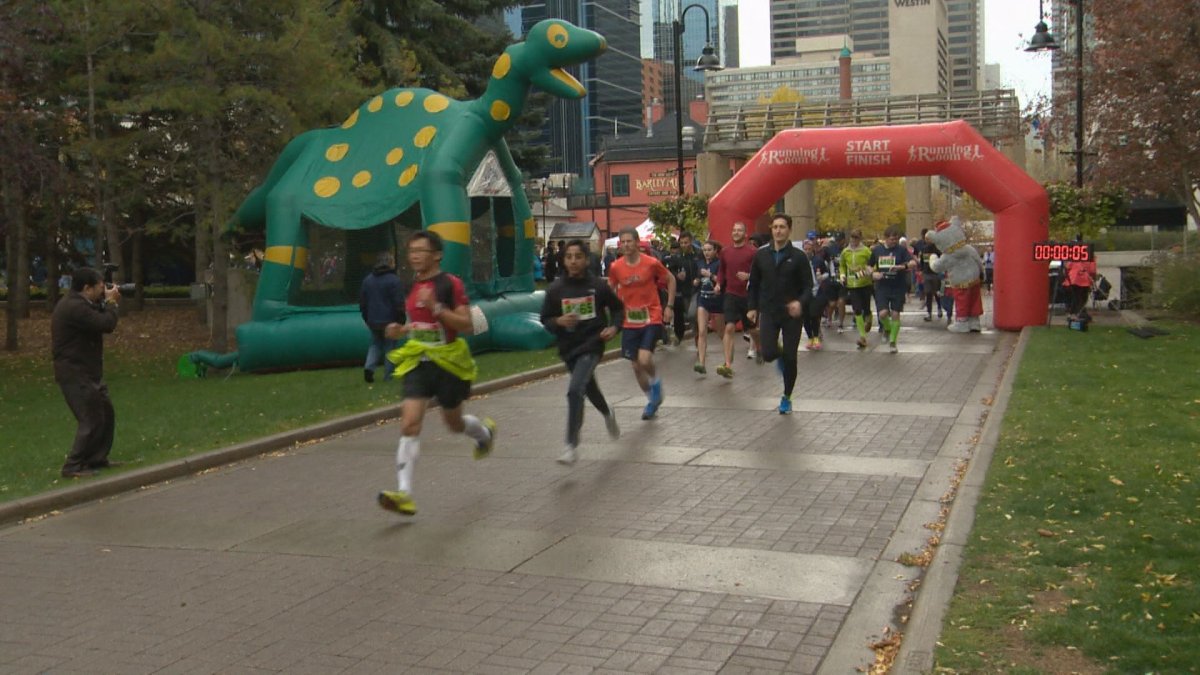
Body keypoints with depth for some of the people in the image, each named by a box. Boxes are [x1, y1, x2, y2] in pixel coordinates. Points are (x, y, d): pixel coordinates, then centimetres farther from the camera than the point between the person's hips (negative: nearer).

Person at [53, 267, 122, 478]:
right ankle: (73, 467, 1)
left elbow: (98, 318, 20)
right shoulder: (74, 307, -23)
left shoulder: (76, 304, 12)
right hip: (76, 375, -11)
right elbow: (106, 324, -25)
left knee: (106, 414, 16)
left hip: (88, 373, 11)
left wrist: (106, 302, 4)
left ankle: (97, 459, 25)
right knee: (91, 421, -7)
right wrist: (111, 302, -9)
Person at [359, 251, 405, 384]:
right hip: (389, 321, -5)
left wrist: (367, 318, 21)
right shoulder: (394, 280, -12)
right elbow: (399, 304, -14)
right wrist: (400, 318, -2)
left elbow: (362, 301, 13)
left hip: (373, 321, 5)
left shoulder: (368, 279, 8)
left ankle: (369, 367, -4)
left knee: (375, 344, 18)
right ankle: (388, 375, 8)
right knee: (389, 347, 6)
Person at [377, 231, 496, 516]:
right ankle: (404, 493, -17)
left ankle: (485, 431, 53)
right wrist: (398, 329, 2)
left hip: (448, 362, -4)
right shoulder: (409, 286, 7)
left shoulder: (451, 284, -11)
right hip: (417, 362, 4)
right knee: (409, 423, -13)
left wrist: (436, 307, -27)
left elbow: (466, 325, -17)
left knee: (453, 422, 15)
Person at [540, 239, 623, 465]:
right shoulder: (555, 290, -3)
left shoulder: (598, 286, -7)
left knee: (575, 390, -21)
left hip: (592, 344, -4)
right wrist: (559, 322, -17)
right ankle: (608, 414, 57)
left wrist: (613, 327, -8)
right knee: (589, 388, 23)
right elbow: (545, 320, 4)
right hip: (568, 347, 4)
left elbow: (617, 308, 8)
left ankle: (572, 445, -16)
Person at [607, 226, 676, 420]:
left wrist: (669, 306, -1)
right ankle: (652, 400, 29)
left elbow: (670, 280, 5)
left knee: (644, 360, -20)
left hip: (651, 318, -3)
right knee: (636, 367, 7)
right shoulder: (616, 267, -3)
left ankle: (656, 382, 14)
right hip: (629, 322, 3)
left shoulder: (651, 263, -10)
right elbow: (611, 290, 14)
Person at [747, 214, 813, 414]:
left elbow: (808, 286, -4)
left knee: (790, 358, 1)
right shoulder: (761, 255, 5)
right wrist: (752, 307, 5)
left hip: (791, 313, -1)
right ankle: (779, 351, 25)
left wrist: (800, 302, -23)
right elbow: (754, 284, 13)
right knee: (768, 354, -14)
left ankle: (786, 398, 20)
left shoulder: (798, 257, -3)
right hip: (768, 312, 1)